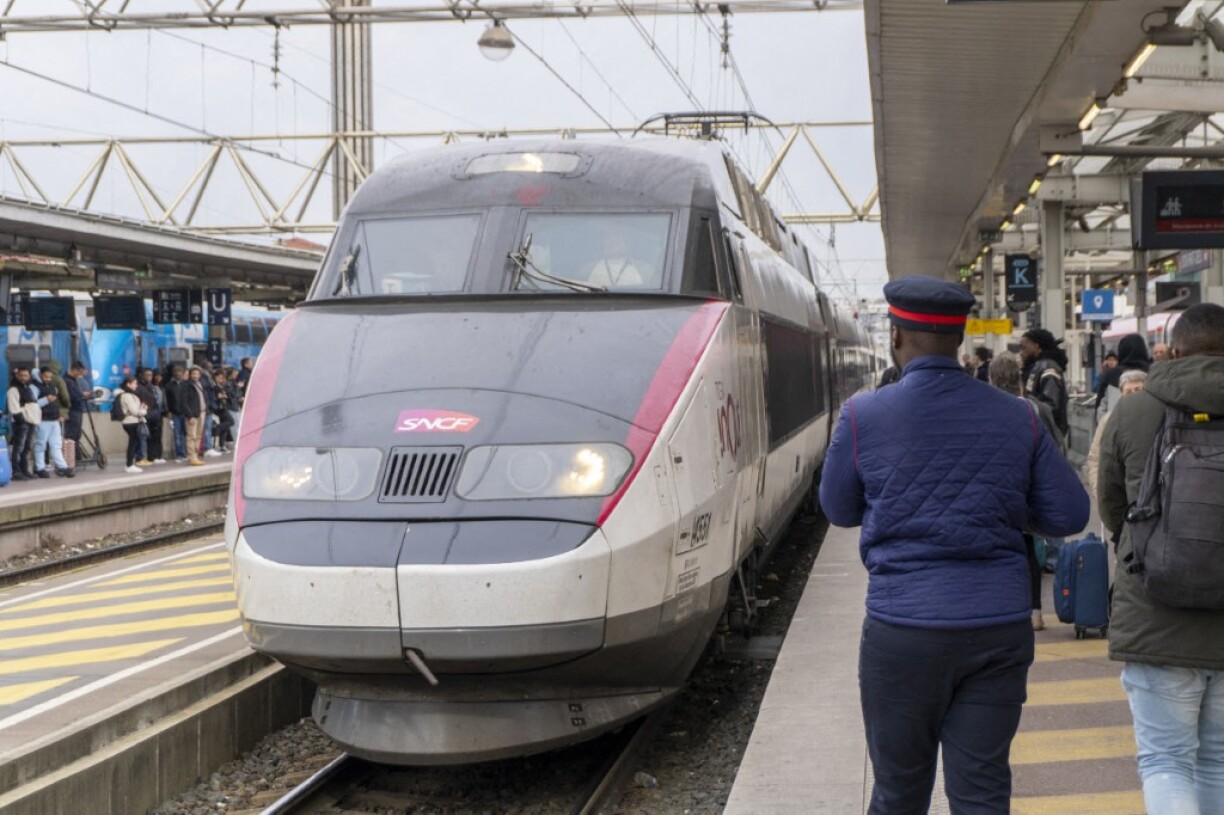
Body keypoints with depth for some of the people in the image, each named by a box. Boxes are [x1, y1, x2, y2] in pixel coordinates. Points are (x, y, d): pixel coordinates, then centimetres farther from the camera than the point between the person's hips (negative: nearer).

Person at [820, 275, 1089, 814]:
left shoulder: (863, 416, -7)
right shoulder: (1016, 418, 1)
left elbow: (840, 511, 7)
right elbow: (1069, 515, 5)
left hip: (904, 632, -2)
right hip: (1000, 628, 2)